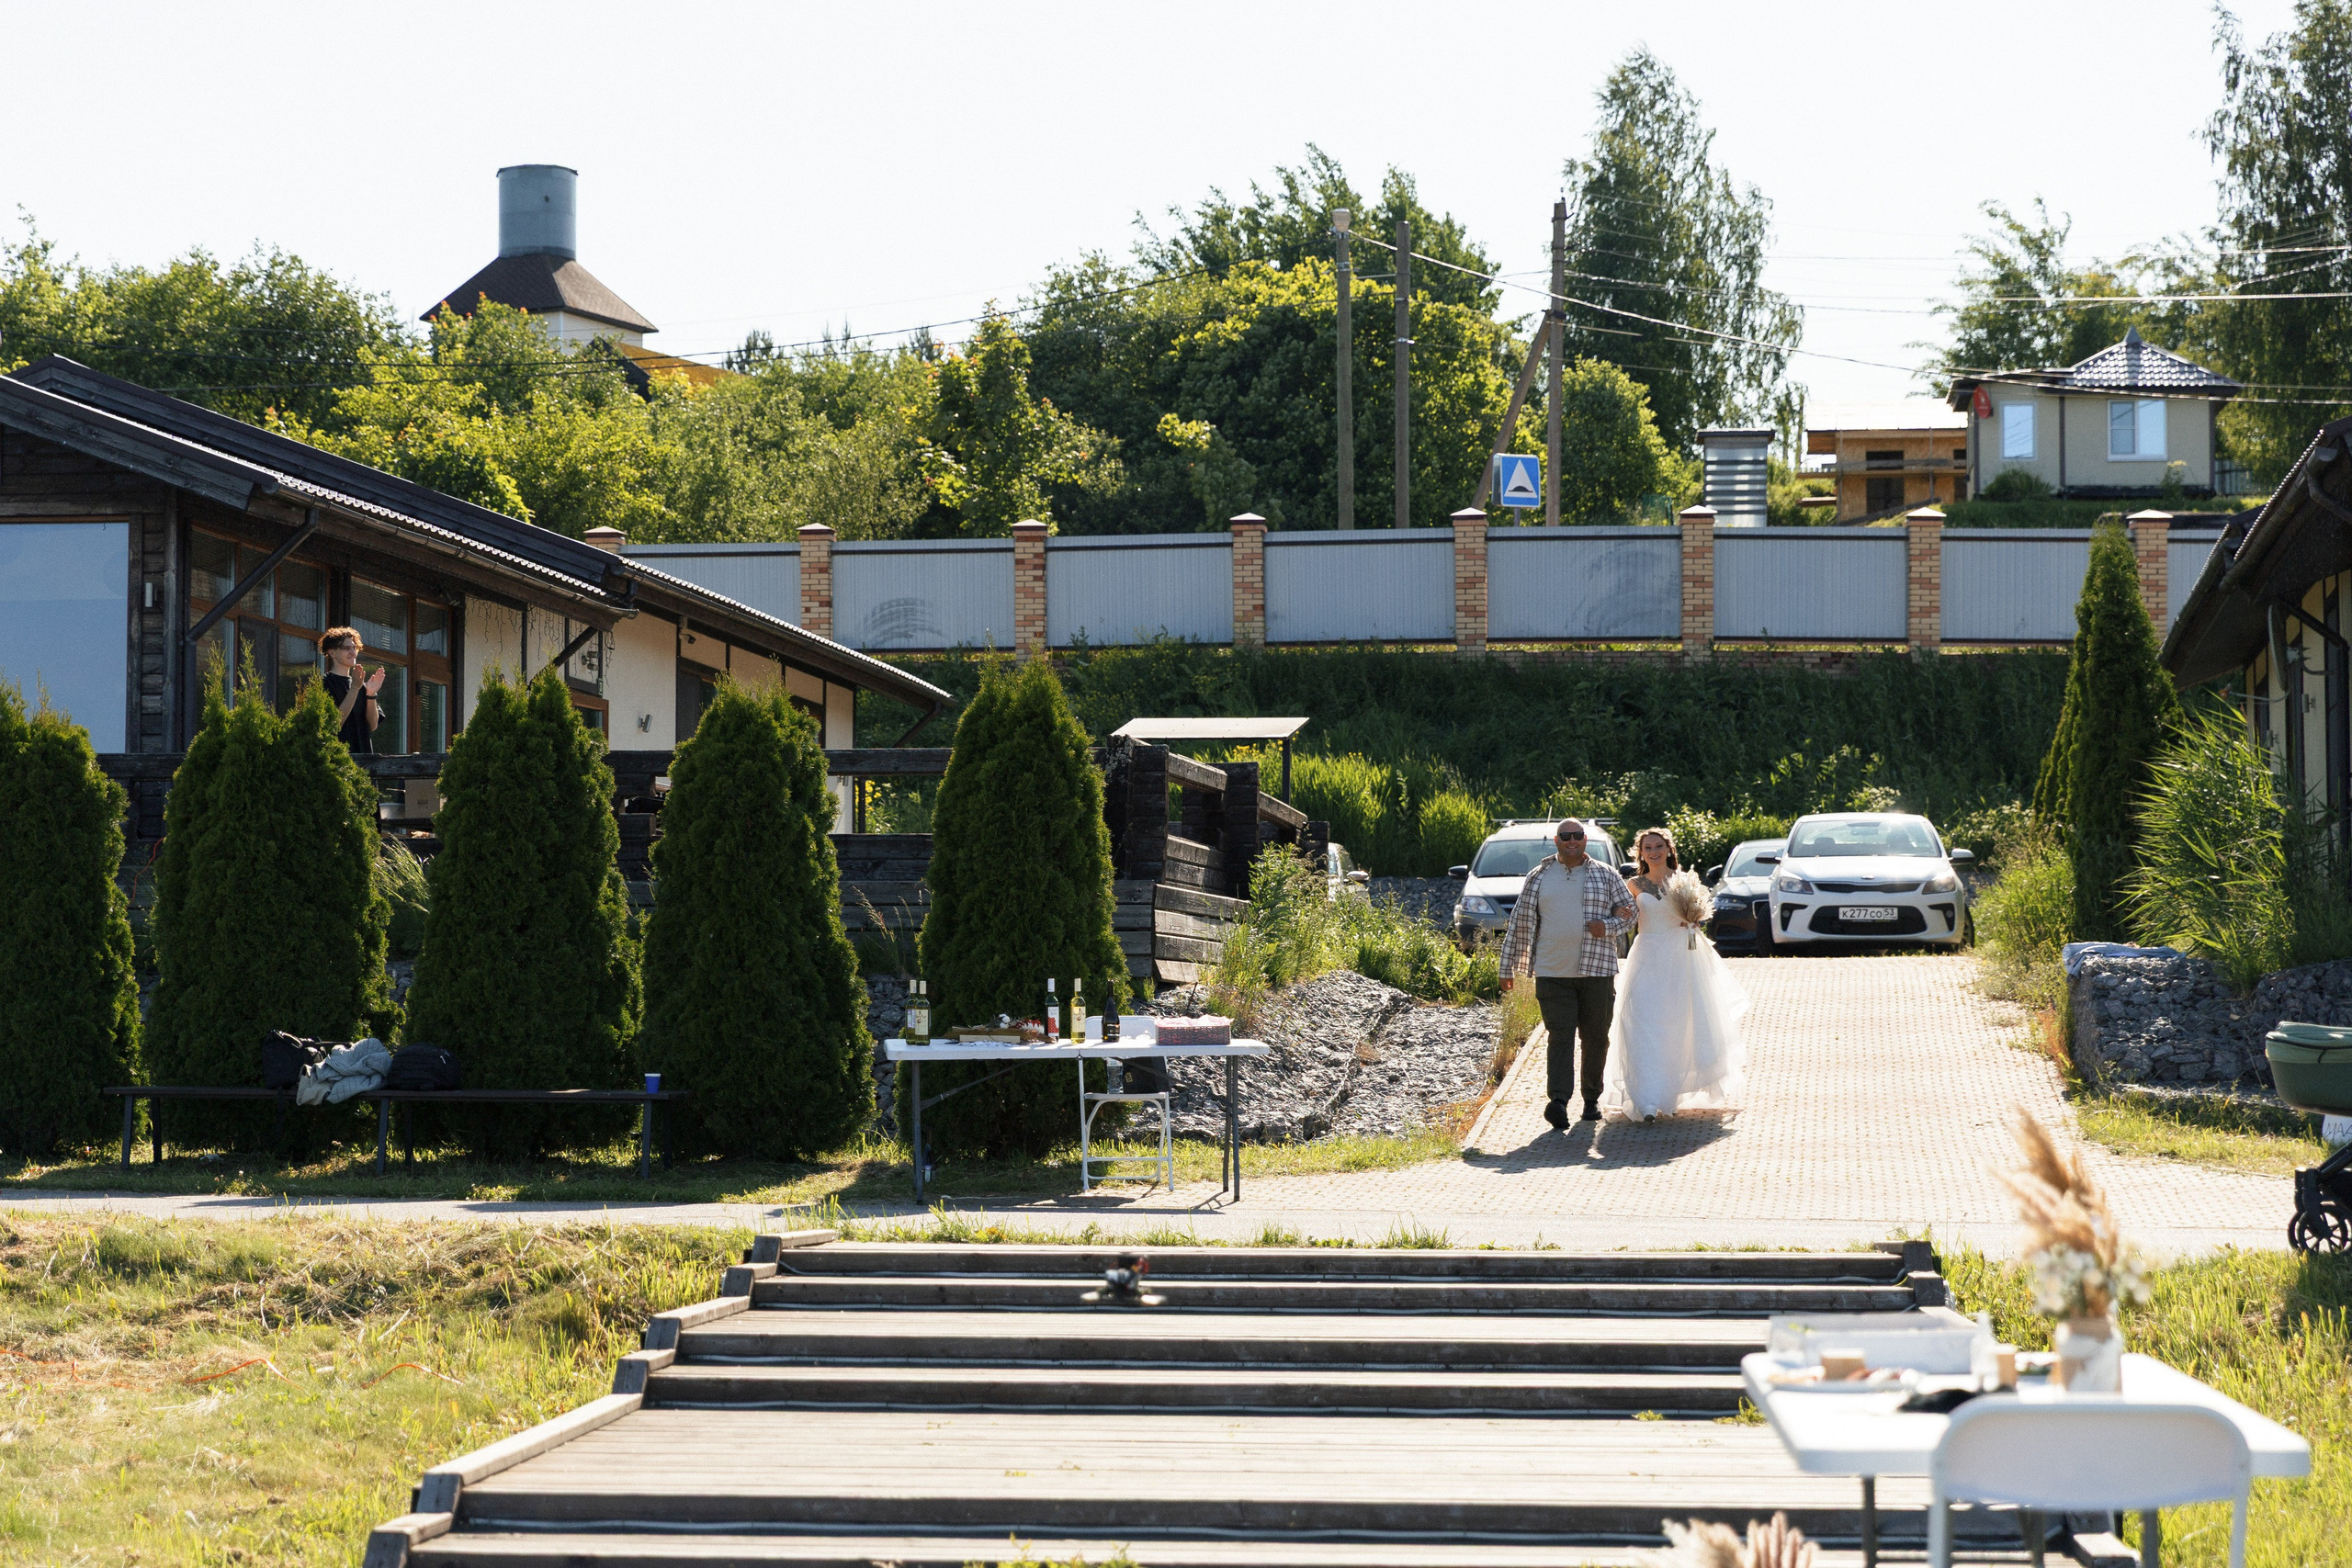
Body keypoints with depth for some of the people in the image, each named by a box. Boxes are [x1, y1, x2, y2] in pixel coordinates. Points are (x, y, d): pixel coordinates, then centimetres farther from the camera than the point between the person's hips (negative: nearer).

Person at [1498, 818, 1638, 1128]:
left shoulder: (1606, 876, 8)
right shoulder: (1538, 878, 9)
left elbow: (1629, 913, 12)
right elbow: (1520, 923, 12)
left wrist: (1607, 926, -10)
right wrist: (1508, 968, 11)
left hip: (1597, 972, 1)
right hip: (1552, 973, -1)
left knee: (1595, 1038, 5)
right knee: (1560, 1037, -11)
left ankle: (1592, 1098, 19)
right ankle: (1558, 1100, -21)